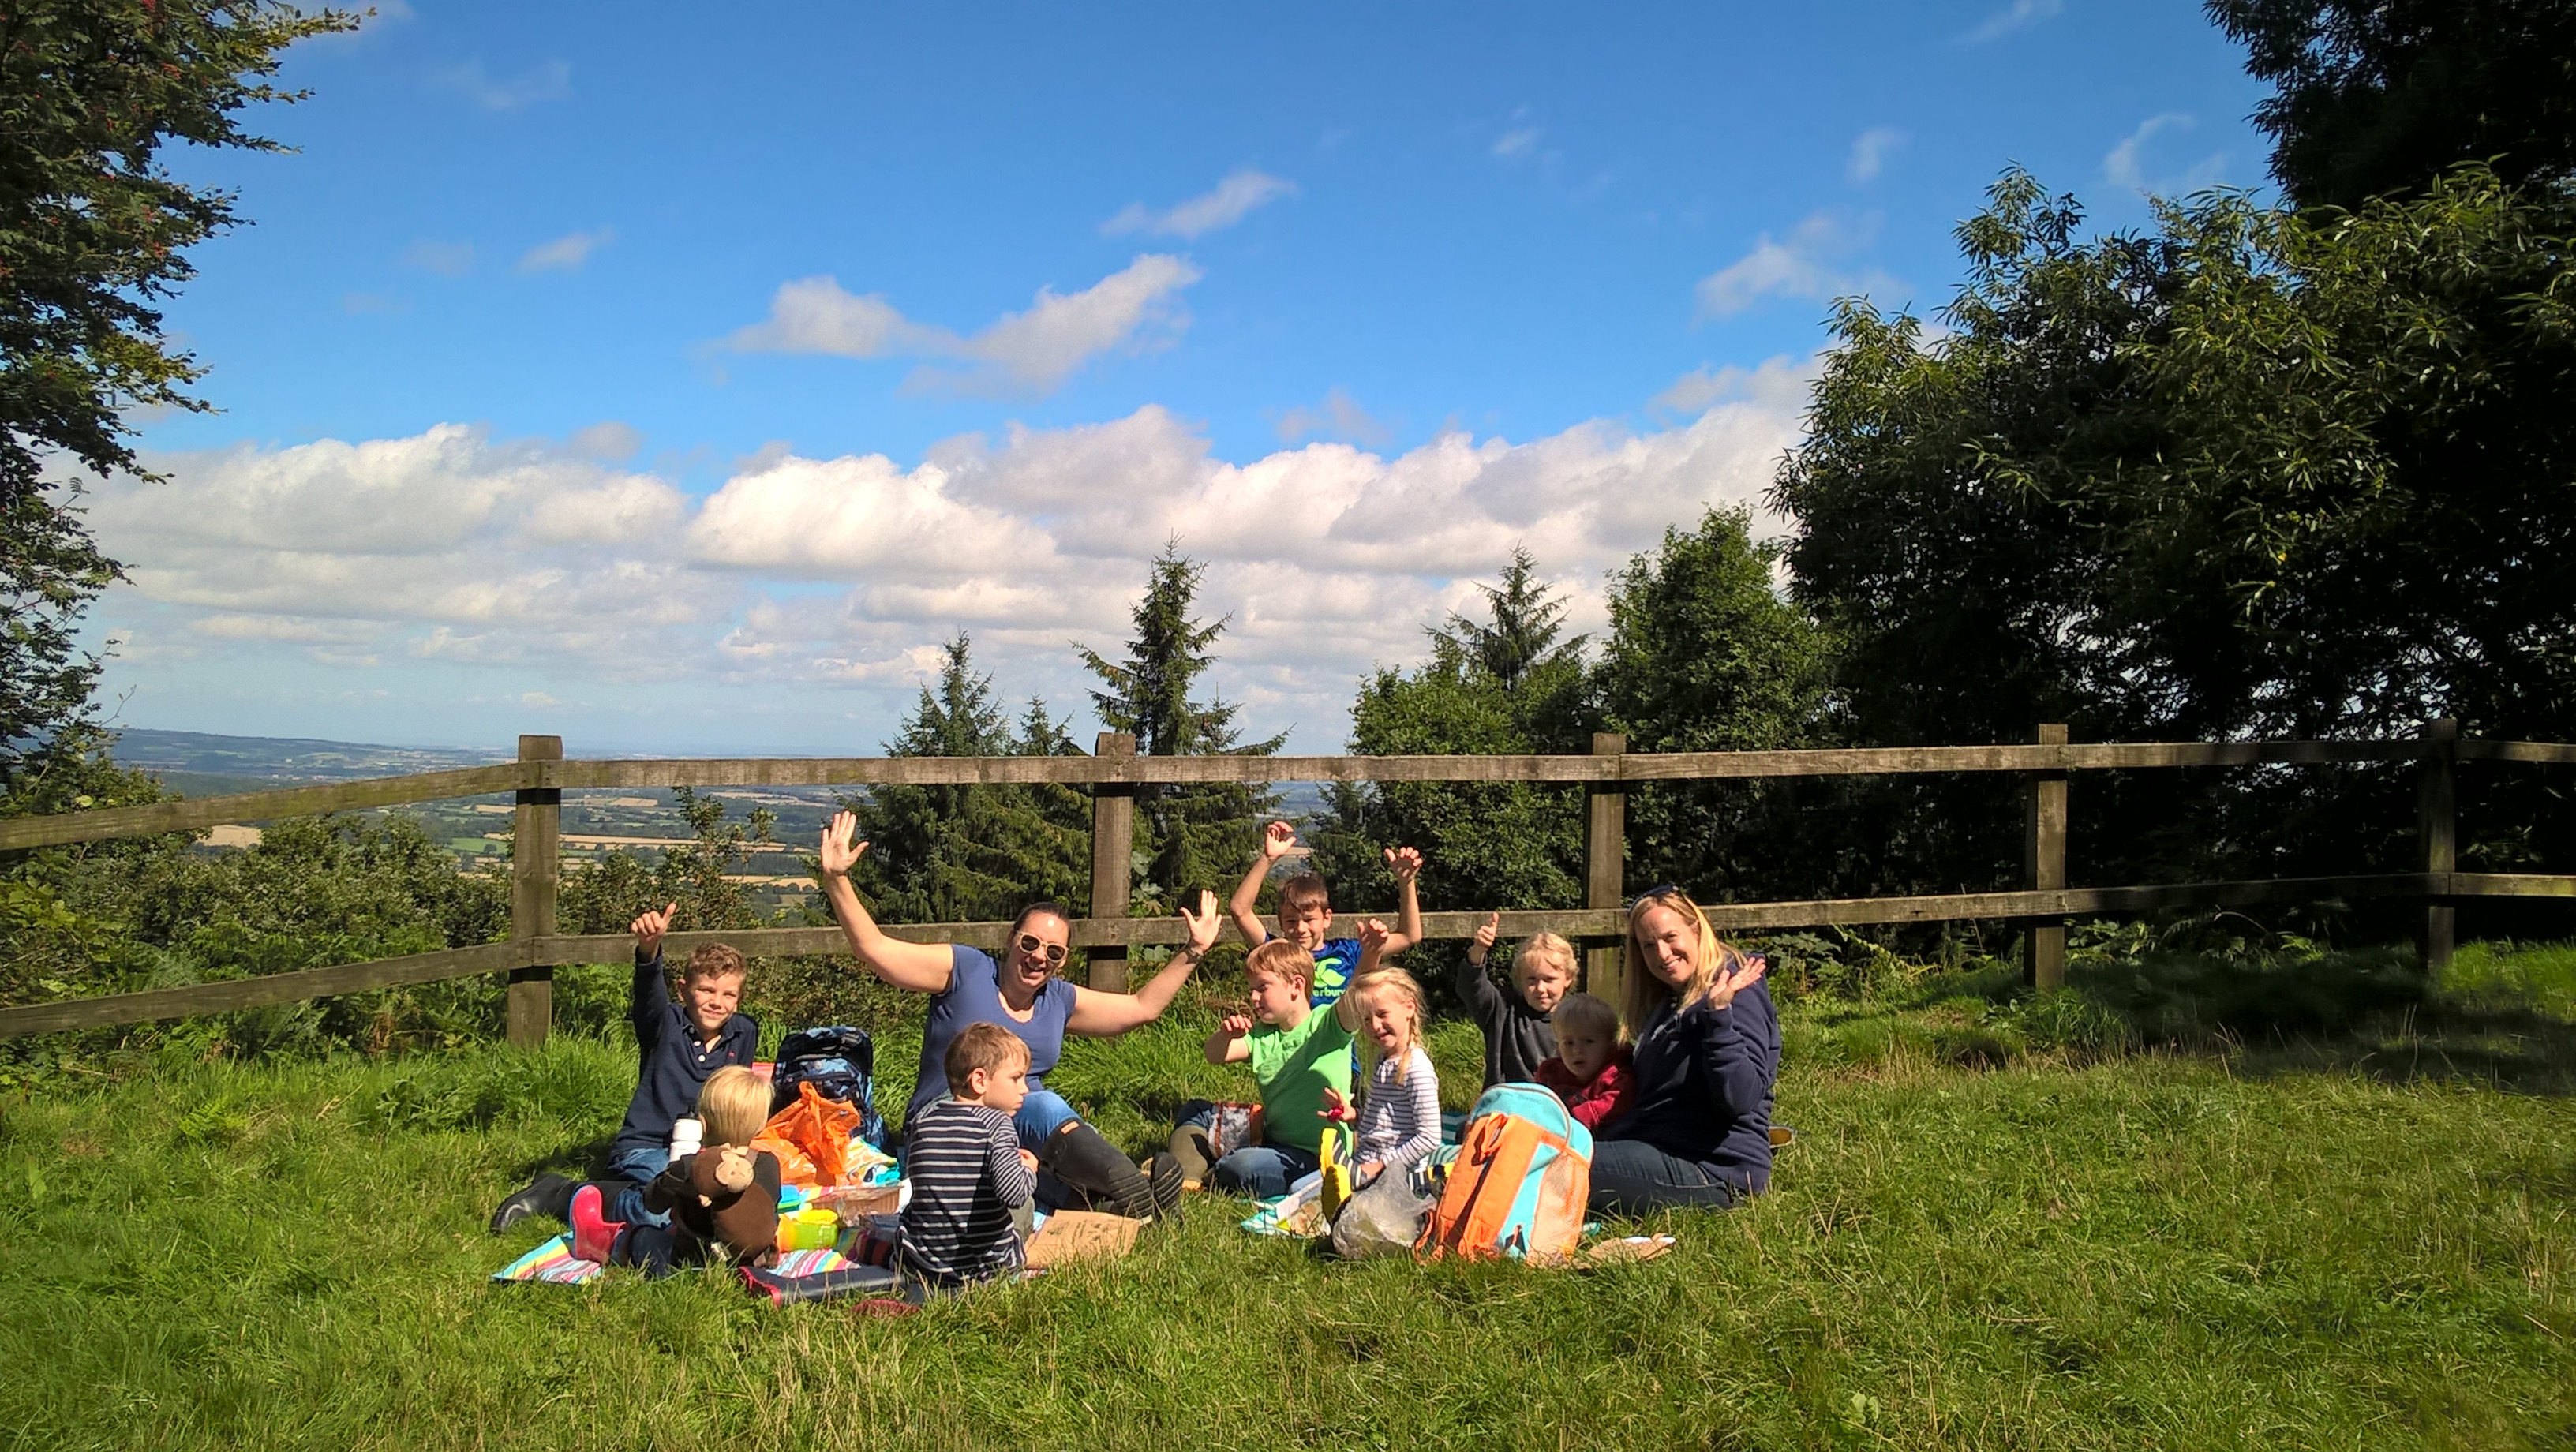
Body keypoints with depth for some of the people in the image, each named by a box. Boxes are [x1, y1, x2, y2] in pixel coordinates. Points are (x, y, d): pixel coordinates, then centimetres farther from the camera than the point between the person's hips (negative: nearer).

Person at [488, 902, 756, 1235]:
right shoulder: (667, 1024, -5)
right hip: (644, 1148, -5)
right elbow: (650, 994, -28)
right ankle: (558, 1196, -10)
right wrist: (649, 950, -49)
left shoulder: (744, 1033, 7)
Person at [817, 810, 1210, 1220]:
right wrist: (836, 880, -21)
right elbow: (875, 949, -11)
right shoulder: (963, 970, -2)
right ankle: (1137, 1193, -46)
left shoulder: (1061, 1001, 13)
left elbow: (1143, 1006, 21)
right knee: (1044, 1106, -36)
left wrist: (1193, 952, 17)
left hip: (1024, 1132, 5)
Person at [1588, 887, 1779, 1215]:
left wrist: (1719, 1013, -31)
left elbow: (1740, 1099, -25)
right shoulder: (1670, 1002, 19)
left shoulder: (1736, 996, -11)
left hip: (1715, 1169, -10)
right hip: (1662, 1152, 10)